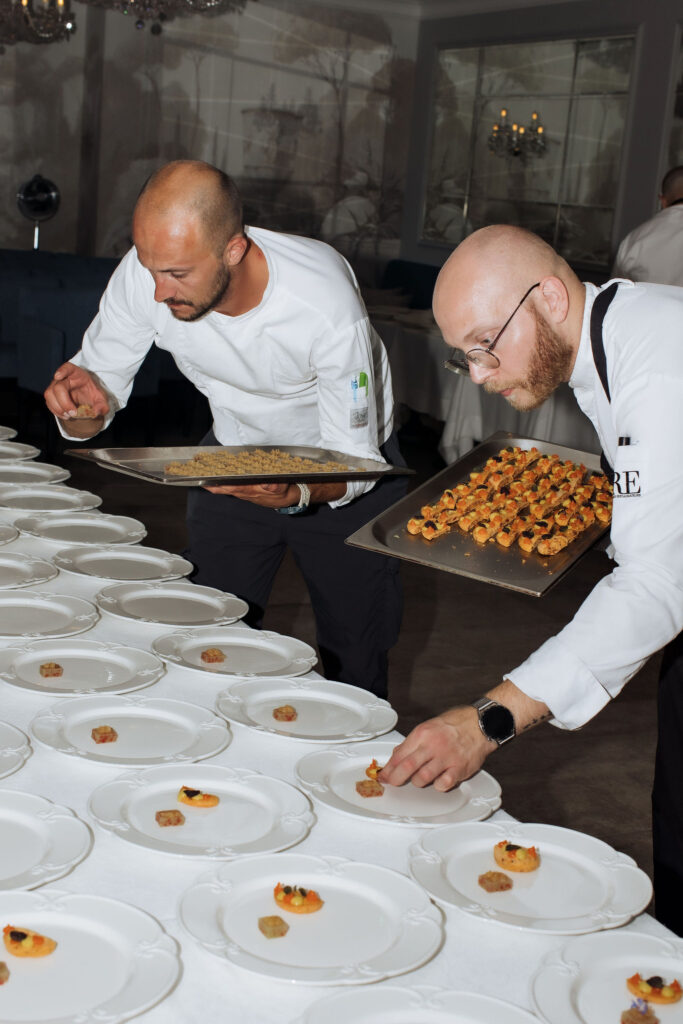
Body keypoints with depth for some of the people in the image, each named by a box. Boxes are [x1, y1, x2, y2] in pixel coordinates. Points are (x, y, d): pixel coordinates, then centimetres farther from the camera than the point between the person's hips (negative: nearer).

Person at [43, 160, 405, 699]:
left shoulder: (327, 305, -36)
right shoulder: (143, 275, -25)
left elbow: (355, 464, -25)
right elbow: (97, 407, -11)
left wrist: (295, 493, -46)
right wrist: (81, 403, -35)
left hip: (342, 468, -3)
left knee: (353, 663, 4)